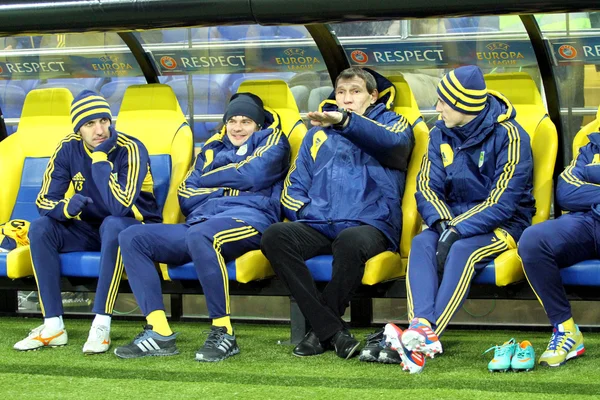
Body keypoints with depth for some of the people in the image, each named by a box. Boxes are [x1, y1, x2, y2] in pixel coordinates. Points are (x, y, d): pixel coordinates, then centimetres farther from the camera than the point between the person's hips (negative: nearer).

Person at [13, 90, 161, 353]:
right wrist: (66, 208, -29)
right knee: (40, 228, -19)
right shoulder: (69, 149, -7)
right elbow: (44, 201, -6)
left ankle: (101, 325, -37)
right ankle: (53, 326, -21)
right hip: (90, 230, 5)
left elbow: (120, 207, -32)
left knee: (112, 225, -38)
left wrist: (99, 158, -30)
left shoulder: (130, 150, -21)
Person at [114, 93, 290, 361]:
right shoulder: (212, 149, 30)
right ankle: (159, 334, -21)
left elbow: (253, 175, -6)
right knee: (132, 238, -11)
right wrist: (230, 186, 3)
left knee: (199, 235, -40)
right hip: (200, 224, 7)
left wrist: (210, 179, 9)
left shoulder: (271, 140, 15)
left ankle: (223, 333, -32)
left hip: (249, 221, -7)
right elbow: (186, 197, 18)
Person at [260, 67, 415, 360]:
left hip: (371, 224, -4)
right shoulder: (318, 134, 29)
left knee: (351, 240, -40)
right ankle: (332, 330, -27)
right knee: (274, 237, -27)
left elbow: (393, 142, -10)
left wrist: (345, 121, -25)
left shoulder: (392, 123, 17)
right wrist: (306, 214, 2)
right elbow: (294, 187, 26)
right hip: (317, 226, 4)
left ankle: (320, 330, -19)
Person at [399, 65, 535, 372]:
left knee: (461, 251, -35)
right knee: (421, 244, -27)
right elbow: (427, 188, 1)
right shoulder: (440, 134, 6)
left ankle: (424, 339, -47)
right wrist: (442, 223, -20)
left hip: (503, 224, -5)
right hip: (452, 219, 5)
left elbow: (503, 201, -18)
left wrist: (458, 230, -28)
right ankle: (421, 326, -48)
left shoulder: (508, 135, -12)